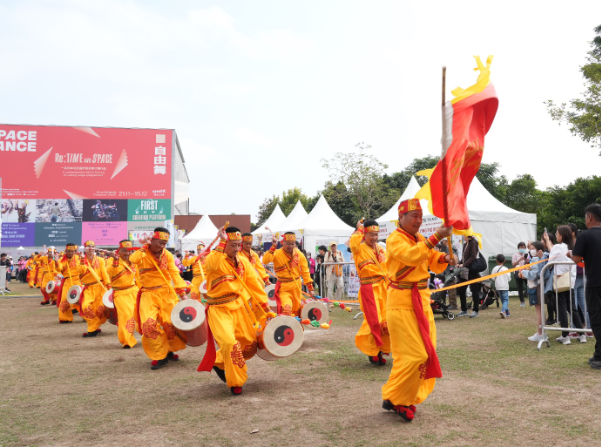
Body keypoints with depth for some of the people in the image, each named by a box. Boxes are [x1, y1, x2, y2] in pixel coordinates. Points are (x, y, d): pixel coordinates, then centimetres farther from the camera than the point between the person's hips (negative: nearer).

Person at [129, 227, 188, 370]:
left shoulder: (167, 255, 4)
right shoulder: (142, 254, -1)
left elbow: (174, 273, -3)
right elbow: (133, 260, -25)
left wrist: (182, 292, -12)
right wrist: (144, 248, -17)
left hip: (166, 293, 1)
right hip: (148, 295, -1)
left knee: (171, 323, -1)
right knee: (149, 324, -14)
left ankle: (170, 350, 26)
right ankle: (160, 356, 1)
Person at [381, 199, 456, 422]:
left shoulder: (420, 239, 14)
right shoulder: (395, 240, -11)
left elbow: (434, 264, 12)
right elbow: (411, 256, -30)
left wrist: (445, 258, -9)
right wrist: (436, 238, -33)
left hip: (421, 301, 8)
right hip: (402, 302, -8)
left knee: (425, 353, 10)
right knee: (413, 354, -10)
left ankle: (408, 397, 23)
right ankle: (394, 400, 5)